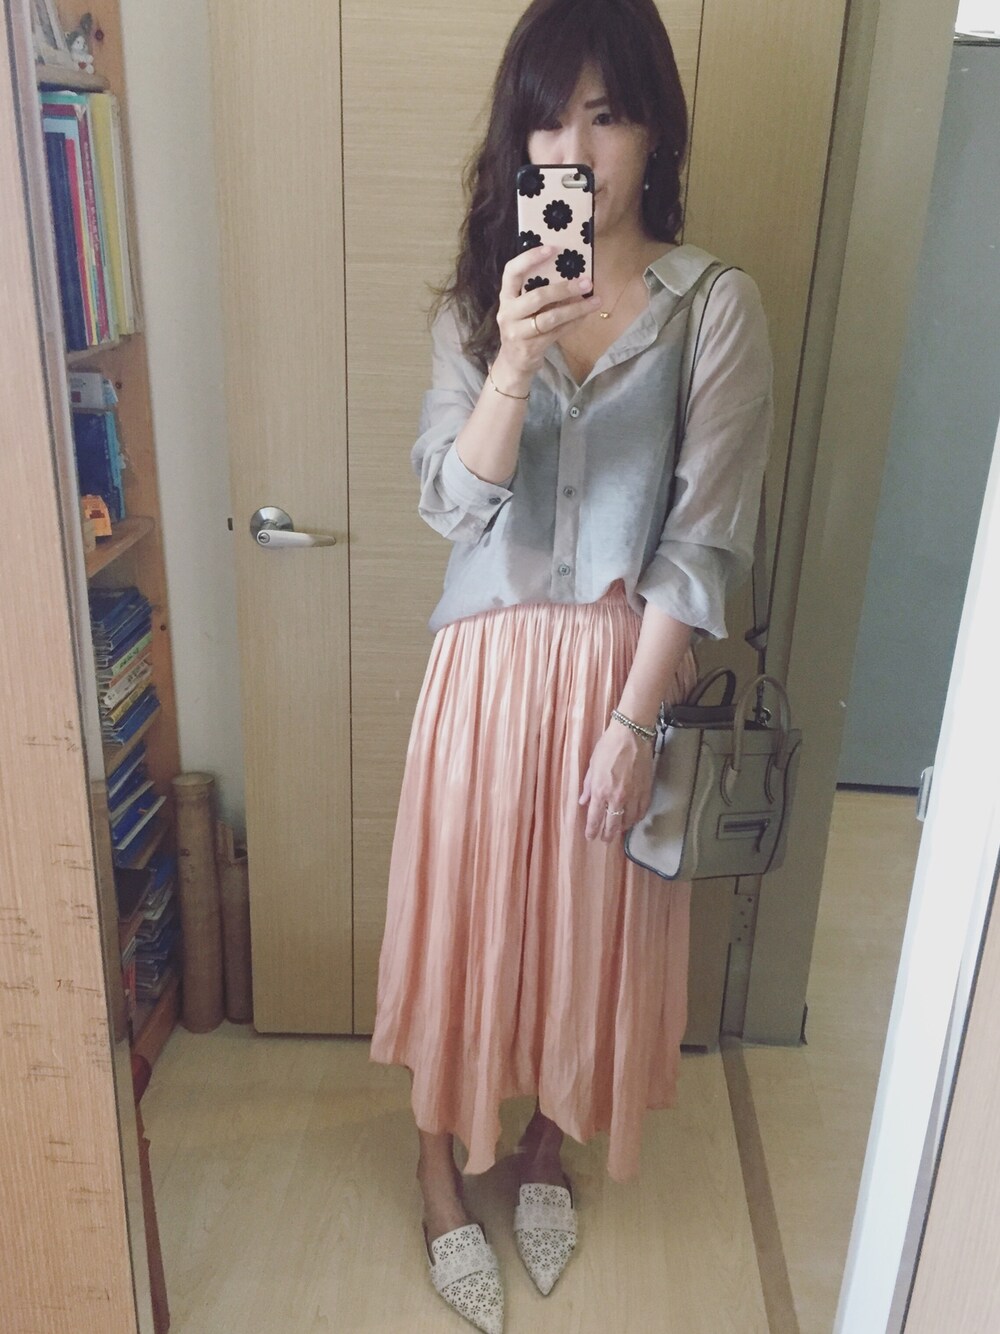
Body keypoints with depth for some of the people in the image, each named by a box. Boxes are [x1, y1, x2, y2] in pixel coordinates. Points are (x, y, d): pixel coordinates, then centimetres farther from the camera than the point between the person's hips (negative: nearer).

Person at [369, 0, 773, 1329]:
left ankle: (548, 1144, 45)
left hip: (624, 665, -1)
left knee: (591, 917, 14)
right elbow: (453, 505, -8)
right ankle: (441, 1172, 38)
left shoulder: (719, 308, -6)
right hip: (492, 659, 2)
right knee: (461, 911, 11)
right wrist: (513, 363, -25)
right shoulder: (479, 299, 2)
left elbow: (699, 540, -9)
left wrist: (631, 724, -13)